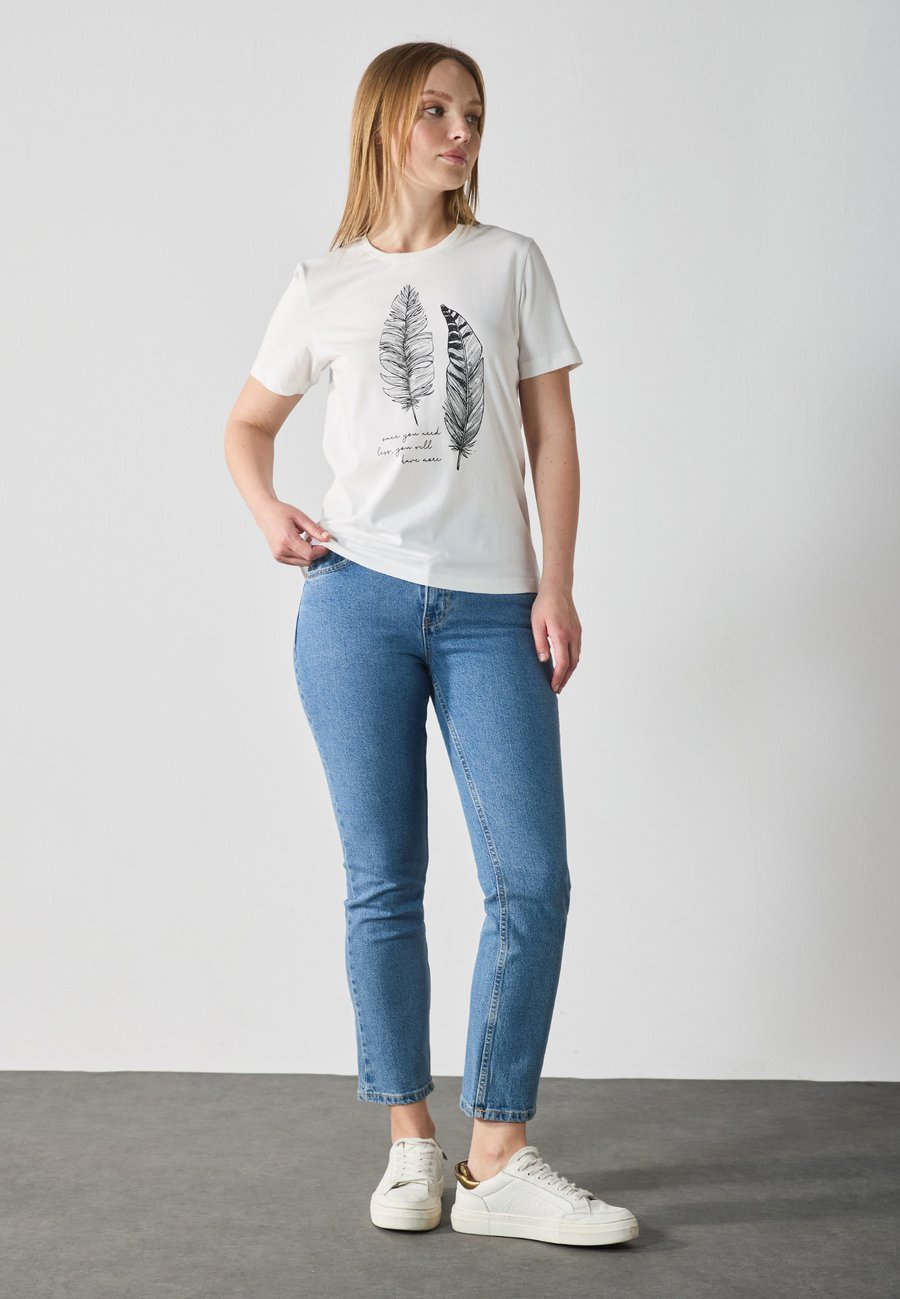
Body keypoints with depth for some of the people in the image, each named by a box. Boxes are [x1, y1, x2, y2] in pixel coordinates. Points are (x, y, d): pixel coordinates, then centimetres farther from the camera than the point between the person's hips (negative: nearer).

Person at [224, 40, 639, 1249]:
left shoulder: (512, 262, 10)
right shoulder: (325, 285, 10)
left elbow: (551, 432, 7)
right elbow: (247, 424, 22)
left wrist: (556, 586, -2)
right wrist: (268, 513, 2)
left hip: (492, 607, 0)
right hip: (357, 600, 0)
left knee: (532, 879, -7)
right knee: (384, 883, 3)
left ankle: (499, 1162, 2)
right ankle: (411, 1144, 14)